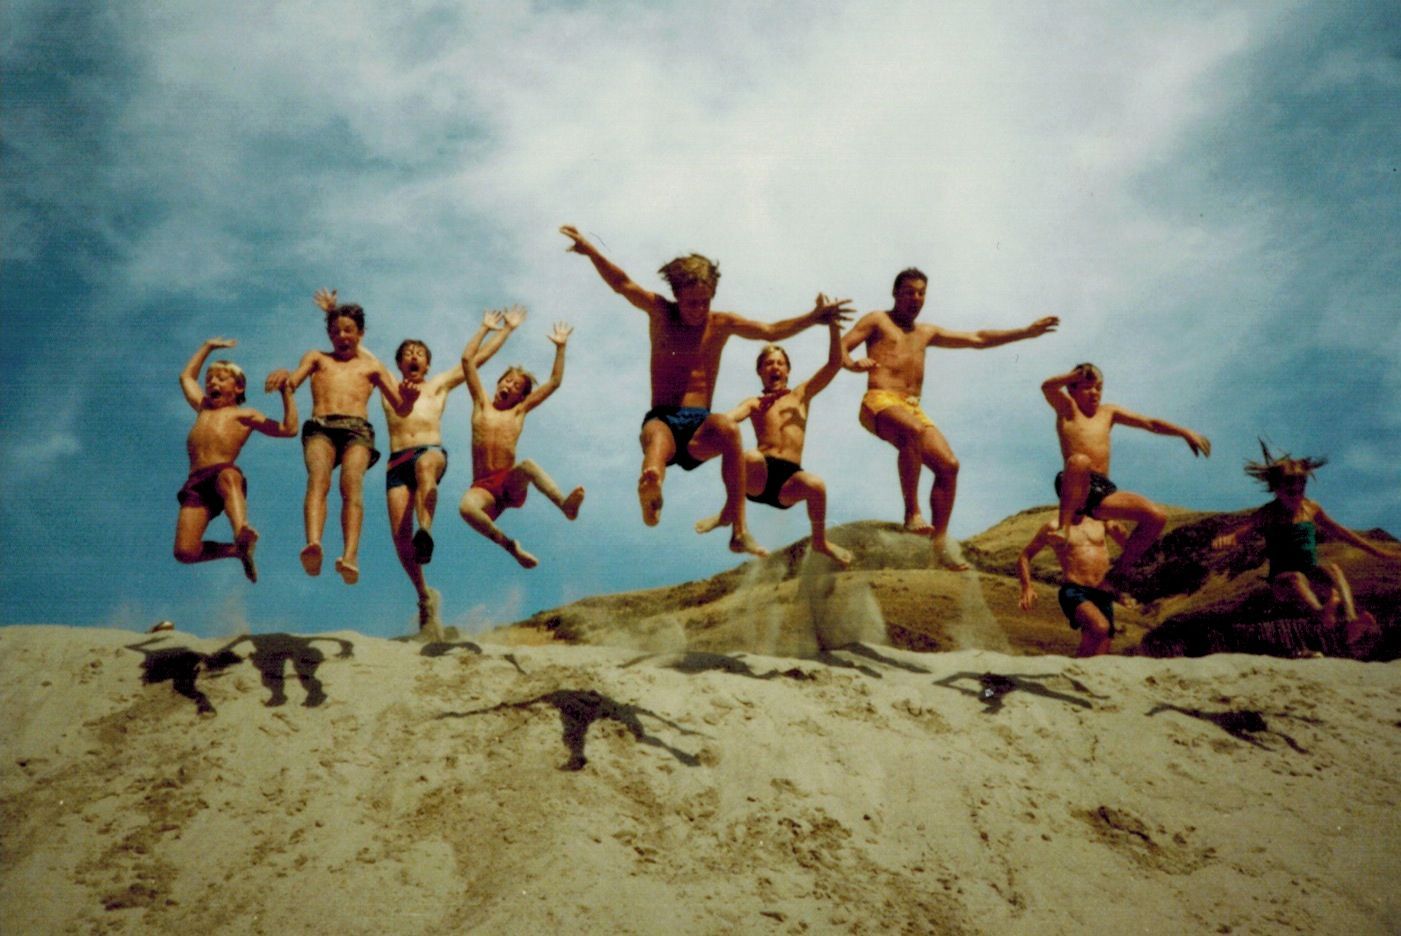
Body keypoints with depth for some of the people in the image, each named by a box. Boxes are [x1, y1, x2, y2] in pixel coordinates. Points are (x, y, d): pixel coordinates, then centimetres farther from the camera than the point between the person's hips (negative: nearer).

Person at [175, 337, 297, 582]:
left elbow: (289, 429, 11)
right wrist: (208, 347, 55)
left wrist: (286, 391, 11)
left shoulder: (244, 414, 21)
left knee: (228, 478, -45)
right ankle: (235, 550, 8)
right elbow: (187, 376, 53)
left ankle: (242, 532, -70)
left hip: (224, 471, -4)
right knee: (185, 552, -17)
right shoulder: (203, 408, 36)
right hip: (195, 482, 4)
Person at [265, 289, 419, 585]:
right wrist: (284, 377, -14)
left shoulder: (371, 366, 28)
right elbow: (292, 384, 11)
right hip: (320, 427, 0)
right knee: (318, 478, -31)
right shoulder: (317, 358, 30)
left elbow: (400, 409, 20)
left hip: (357, 429, 0)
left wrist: (409, 397, -4)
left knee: (352, 482, -30)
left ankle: (351, 555, -50)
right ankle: (313, 544, -55)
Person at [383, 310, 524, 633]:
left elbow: (477, 359, 28)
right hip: (397, 461, 2)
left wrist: (507, 328, 30)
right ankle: (424, 595, 1)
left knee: (424, 464, -41)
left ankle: (425, 532, -60)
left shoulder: (439, 386, 26)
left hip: (432, 452, -2)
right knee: (400, 535, -12)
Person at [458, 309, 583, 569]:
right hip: (483, 487, 0)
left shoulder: (520, 411, 16)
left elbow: (554, 382, 15)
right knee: (467, 508, -37)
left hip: (511, 484, 0)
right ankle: (510, 545, -22)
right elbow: (467, 359, 11)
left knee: (528, 465, -37)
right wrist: (485, 328, 14)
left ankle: (566, 505, -49)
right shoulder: (482, 404, 16)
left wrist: (560, 347, 12)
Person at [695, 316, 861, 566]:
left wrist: (833, 326, -3)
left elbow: (835, 363, 10)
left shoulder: (801, 395, 19)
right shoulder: (754, 404, 16)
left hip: (789, 480, 1)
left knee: (816, 485, -33)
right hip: (758, 478, -1)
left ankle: (821, 541, -4)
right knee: (751, 457, -37)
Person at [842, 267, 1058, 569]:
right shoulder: (877, 321, 12)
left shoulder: (926, 332, 29)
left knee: (948, 464, -12)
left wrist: (1027, 332, 27)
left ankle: (940, 542, -8)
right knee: (913, 431, -38)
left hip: (913, 407, 7)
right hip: (880, 402, -7)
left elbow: (977, 339, 31)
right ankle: (912, 512, -32)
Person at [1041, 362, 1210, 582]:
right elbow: (1047, 387, -10)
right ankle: (1063, 527, -31)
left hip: (1103, 491, 6)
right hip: (1075, 490, -6)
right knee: (1079, 461, -40)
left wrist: (1184, 432, 12)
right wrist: (1078, 373, -20)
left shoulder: (1108, 412, 24)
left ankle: (1117, 573, 0)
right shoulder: (1067, 409, 10)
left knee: (1157, 516, -13)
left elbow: (1149, 423, 22)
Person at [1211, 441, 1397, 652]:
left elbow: (1339, 532, 23)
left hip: (1313, 579, 3)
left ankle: (1352, 623, -50)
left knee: (1332, 568, -29)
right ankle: (1321, 613, -69)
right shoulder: (1267, 514, 0)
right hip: (1282, 582, -3)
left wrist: (1377, 551, 27)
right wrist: (1224, 541, -38)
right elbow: (1239, 532, -13)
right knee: (1296, 578, -37)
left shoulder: (1311, 509, 11)